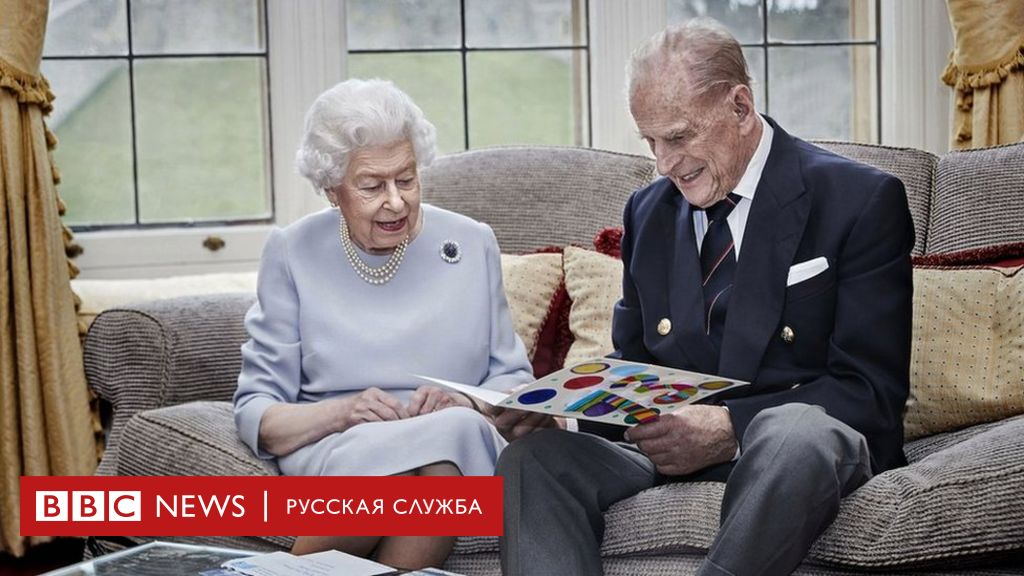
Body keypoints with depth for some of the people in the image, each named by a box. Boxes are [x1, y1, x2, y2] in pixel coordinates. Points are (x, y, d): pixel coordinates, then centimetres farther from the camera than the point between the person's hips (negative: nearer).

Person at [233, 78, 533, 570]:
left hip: (462, 444, 2)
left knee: (456, 427, -36)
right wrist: (341, 412, -17)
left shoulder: (472, 244, 11)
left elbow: (513, 380, 13)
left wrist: (465, 404, -10)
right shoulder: (291, 254, 6)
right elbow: (256, 411, 3)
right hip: (334, 451, -2)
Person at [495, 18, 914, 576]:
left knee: (795, 435, -41)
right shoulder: (648, 211, 15)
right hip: (669, 437, 5)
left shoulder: (861, 201, -3)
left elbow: (872, 388, -8)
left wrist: (731, 426, -23)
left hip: (811, 431, -4)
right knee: (531, 457, -24)